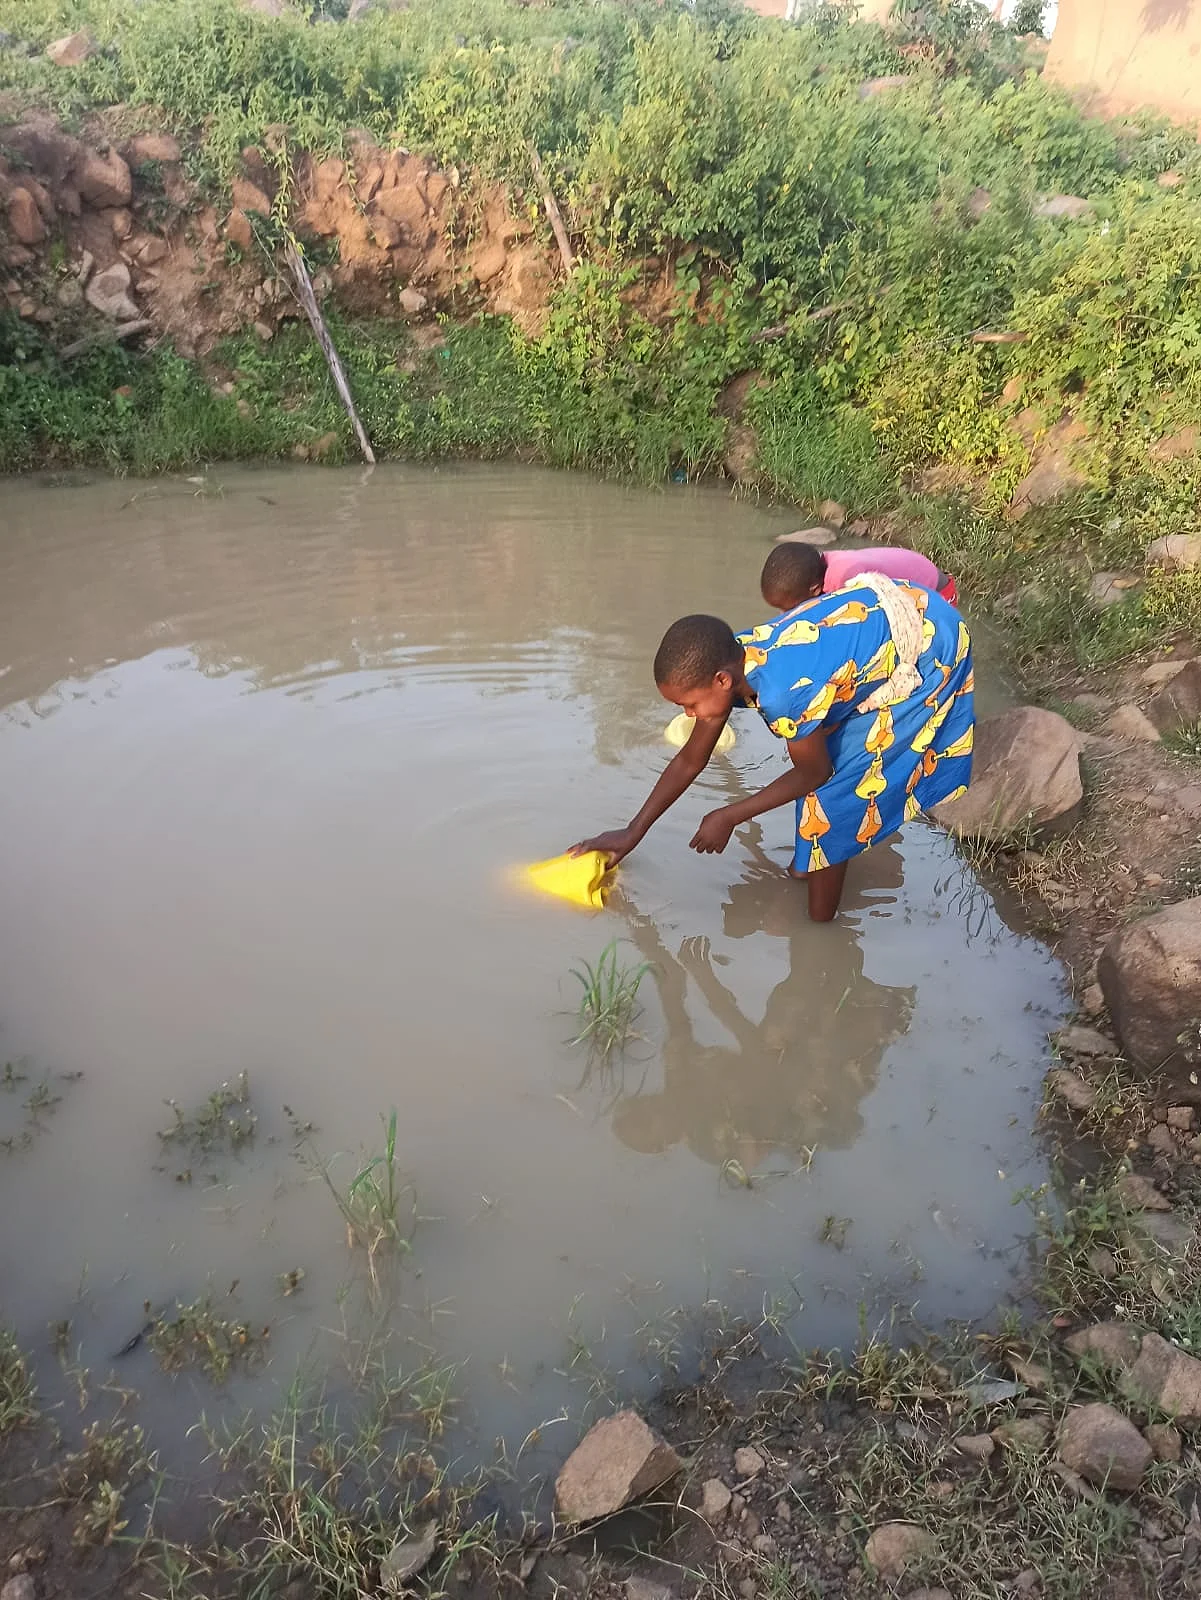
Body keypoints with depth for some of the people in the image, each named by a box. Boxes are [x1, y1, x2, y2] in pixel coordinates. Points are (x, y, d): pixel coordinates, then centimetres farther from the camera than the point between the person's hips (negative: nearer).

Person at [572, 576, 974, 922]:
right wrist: (632, 832, 8)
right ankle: (811, 859, 36)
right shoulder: (732, 659, -8)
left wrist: (728, 818, -6)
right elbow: (690, 760, 4)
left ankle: (820, 924, 11)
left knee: (830, 787, -4)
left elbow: (814, 773, -14)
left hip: (927, 650, -8)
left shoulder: (782, 694, -34)